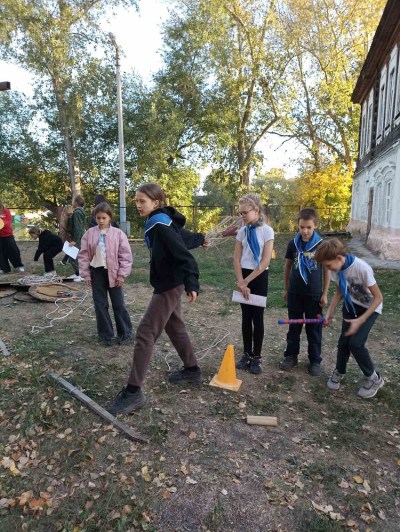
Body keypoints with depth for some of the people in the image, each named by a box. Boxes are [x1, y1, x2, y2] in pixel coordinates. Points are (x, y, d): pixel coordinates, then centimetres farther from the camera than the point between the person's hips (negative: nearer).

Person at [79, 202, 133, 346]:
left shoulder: (118, 233, -6)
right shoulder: (90, 233, 0)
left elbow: (125, 255, -6)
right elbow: (83, 254, 3)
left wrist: (122, 274, -8)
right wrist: (86, 274, 0)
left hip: (113, 272, -2)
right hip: (96, 272, 3)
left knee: (118, 304, 6)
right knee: (100, 305, 8)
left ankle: (125, 333, 21)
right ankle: (106, 335, 21)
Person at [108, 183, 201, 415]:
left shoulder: (161, 225, -18)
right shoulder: (156, 223, 11)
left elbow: (183, 254, -26)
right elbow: (181, 240, 20)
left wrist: (191, 283, -35)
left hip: (169, 286, -10)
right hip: (169, 283, 10)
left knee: (145, 333, -9)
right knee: (175, 327, 20)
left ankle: (134, 391, -3)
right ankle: (192, 370, 37)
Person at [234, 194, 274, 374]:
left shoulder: (267, 231, -9)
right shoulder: (242, 231, 3)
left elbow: (265, 261, -15)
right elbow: (236, 259, 1)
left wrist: (246, 281, -14)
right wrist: (241, 282, -9)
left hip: (259, 277, -4)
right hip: (243, 276, 4)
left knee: (257, 318, 3)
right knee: (246, 317, 9)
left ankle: (256, 357, 15)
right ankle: (247, 354, 21)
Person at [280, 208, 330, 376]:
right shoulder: (293, 244, -2)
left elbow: (327, 270, -2)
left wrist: (324, 294, -3)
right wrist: (286, 289, 11)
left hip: (314, 294, -2)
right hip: (294, 293, 2)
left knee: (314, 328, 8)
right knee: (294, 326, 13)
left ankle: (315, 360, 22)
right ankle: (291, 355, 27)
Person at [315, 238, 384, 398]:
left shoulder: (362, 268, -34)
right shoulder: (335, 268, -16)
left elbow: (378, 298, -24)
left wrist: (360, 320, -26)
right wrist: (330, 312, -9)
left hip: (370, 307, -4)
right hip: (351, 304, 5)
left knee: (355, 343, -15)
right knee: (343, 341, -3)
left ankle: (374, 378, 11)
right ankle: (339, 372, 26)